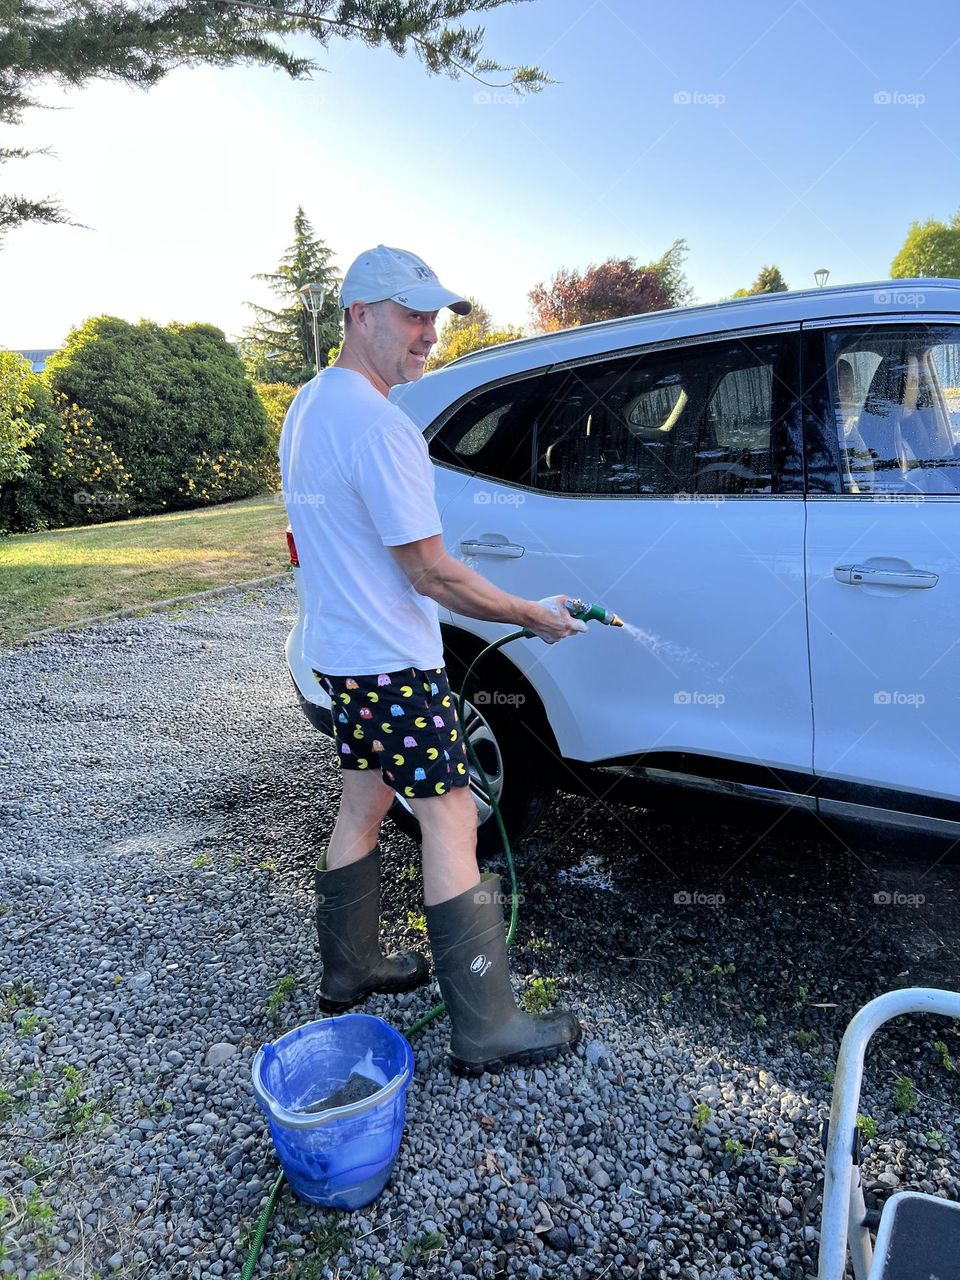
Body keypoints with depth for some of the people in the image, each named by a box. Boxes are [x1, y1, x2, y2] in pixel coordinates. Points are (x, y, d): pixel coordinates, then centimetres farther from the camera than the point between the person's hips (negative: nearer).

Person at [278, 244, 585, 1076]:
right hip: (393, 664, -10)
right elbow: (433, 576, -22)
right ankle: (486, 1033, 6)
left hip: (339, 650, 10)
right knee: (452, 823, -3)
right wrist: (536, 616, -10)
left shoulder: (309, 404, 9)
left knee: (364, 804, 19)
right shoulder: (380, 426, -22)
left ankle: (348, 972, 35)